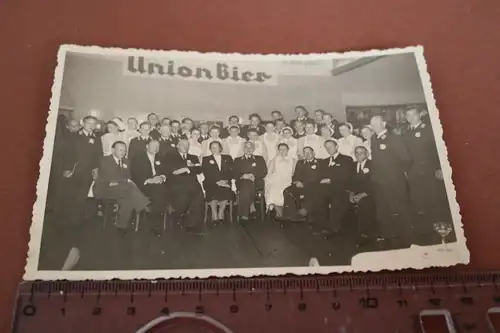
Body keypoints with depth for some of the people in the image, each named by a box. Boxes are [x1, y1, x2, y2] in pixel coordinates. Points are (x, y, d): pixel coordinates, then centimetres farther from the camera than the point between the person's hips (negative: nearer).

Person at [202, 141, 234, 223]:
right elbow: (207, 174, 2)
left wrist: (226, 180, -11)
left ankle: (220, 214, -20)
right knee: (213, 191, -34)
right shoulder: (206, 159, 17)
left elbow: (231, 172, 8)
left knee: (226, 191, -33)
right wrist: (216, 181, -13)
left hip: (225, 183, 1)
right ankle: (214, 215, -24)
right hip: (211, 183, -1)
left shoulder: (228, 158, 20)